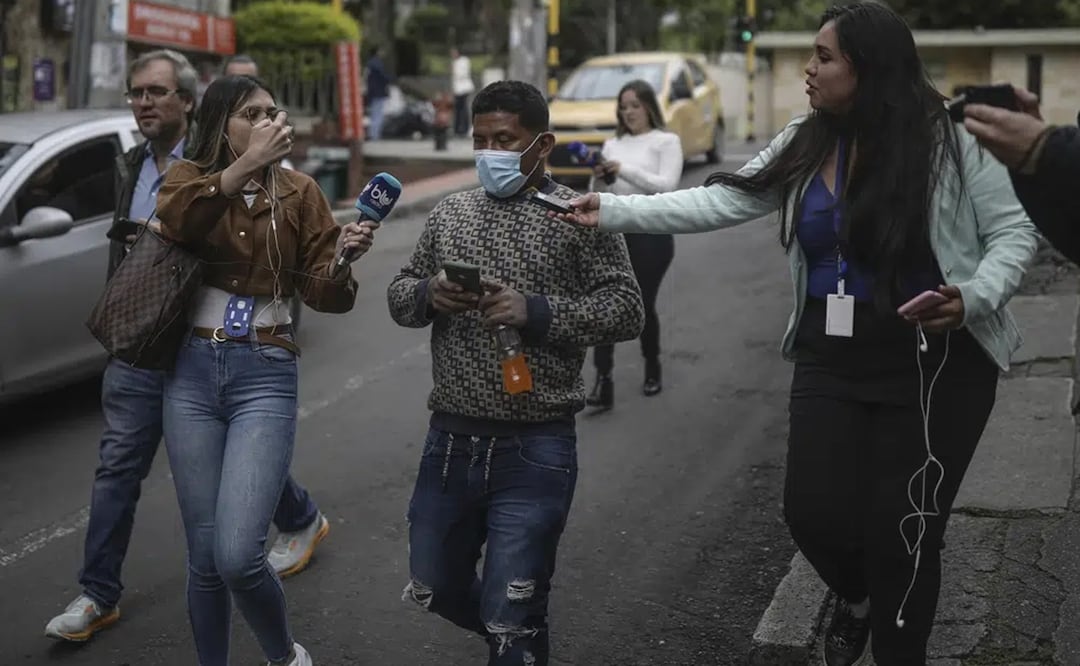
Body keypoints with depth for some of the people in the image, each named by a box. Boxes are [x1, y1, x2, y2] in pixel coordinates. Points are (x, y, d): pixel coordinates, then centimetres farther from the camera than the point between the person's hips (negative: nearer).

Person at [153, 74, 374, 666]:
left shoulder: (298, 193, 5)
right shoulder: (188, 176, 6)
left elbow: (323, 294, -1)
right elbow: (174, 219, -18)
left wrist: (342, 258, -21)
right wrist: (245, 165, -24)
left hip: (265, 378, -1)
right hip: (192, 375, 2)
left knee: (237, 556, -13)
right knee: (204, 557, 6)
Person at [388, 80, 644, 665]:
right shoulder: (449, 213, 9)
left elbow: (626, 310, -8)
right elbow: (398, 297, 13)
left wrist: (536, 311, -21)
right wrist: (427, 294, -10)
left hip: (535, 449, -5)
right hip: (450, 441, 5)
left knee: (509, 619, -2)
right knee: (434, 590, 19)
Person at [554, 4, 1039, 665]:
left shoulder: (949, 139, -11)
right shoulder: (805, 145, 4)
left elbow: (1014, 231, -7)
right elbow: (720, 203, 1)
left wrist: (974, 298, -24)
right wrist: (613, 211, -4)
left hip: (934, 366, -4)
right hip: (830, 361, 5)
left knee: (901, 528, 0)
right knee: (814, 510, 3)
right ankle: (857, 598, 38)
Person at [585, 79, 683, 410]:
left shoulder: (667, 142, 0)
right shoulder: (613, 144, 15)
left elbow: (666, 185, -15)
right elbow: (599, 195, 14)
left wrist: (625, 170, -23)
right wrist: (598, 179, -8)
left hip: (651, 232, -3)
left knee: (643, 305, 5)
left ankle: (652, 368, 31)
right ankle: (603, 382, -16)